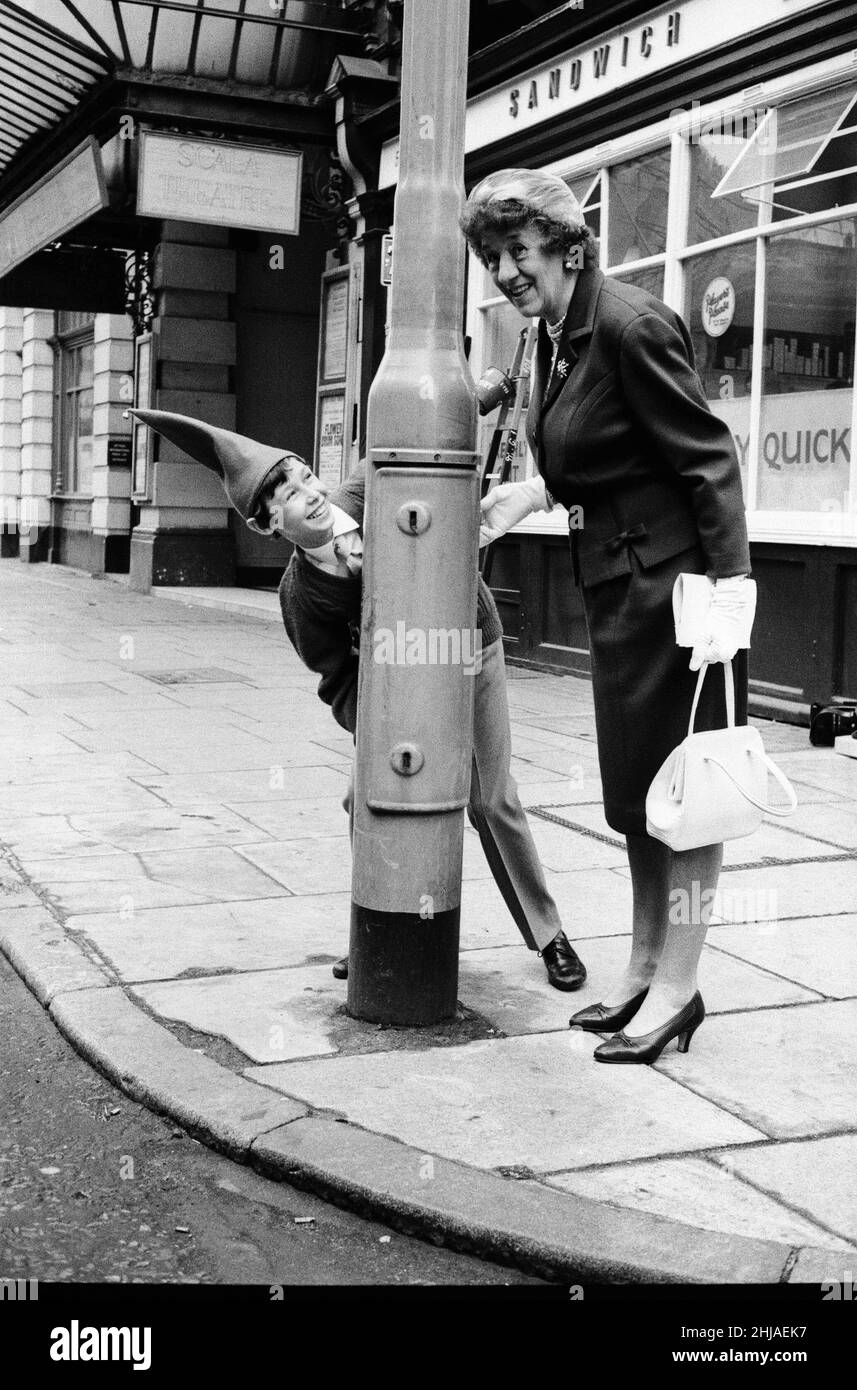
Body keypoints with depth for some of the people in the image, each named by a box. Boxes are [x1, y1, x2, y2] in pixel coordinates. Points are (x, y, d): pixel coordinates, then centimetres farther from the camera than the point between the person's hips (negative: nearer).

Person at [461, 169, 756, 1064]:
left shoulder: (629, 326, -17)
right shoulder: (554, 334, 10)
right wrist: (532, 494, 6)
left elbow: (709, 461, -18)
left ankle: (677, 987, 14)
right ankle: (643, 970, 30)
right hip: (616, 586, 9)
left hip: (673, 581, -9)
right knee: (633, 789, 16)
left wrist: (728, 589, -23)